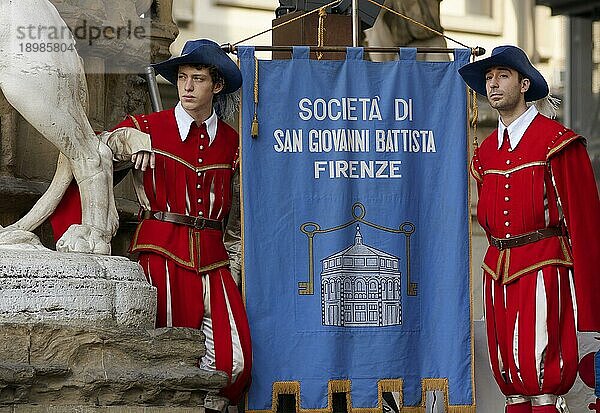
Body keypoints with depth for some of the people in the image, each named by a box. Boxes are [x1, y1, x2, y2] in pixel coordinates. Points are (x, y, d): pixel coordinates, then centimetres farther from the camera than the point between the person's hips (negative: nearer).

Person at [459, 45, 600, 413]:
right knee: (508, 375, 7)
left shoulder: (558, 142, -5)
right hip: (497, 271, 7)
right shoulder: (486, 152, 15)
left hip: (543, 269, -6)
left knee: (541, 375, -13)